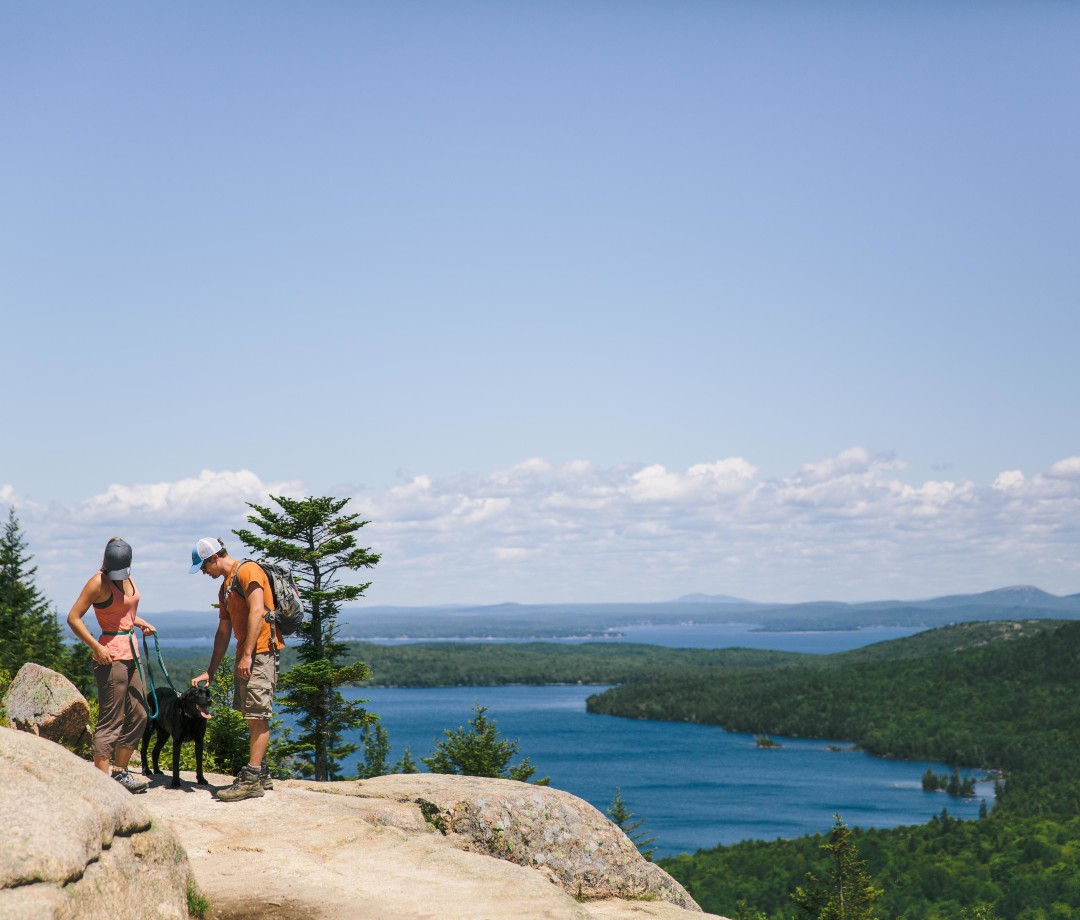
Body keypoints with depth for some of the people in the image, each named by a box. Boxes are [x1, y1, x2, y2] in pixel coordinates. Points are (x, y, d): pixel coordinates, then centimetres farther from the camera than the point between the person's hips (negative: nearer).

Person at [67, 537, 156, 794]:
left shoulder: (127, 578, 11)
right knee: (110, 722, -7)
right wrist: (96, 646, -19)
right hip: (110, 656, -9)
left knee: (139, 716, 14)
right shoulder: (98, 583, -12)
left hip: (130, 654, 9)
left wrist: (140, 622, 6)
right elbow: (73, 618, -14)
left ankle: (121, 773, 24)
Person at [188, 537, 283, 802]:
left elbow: (257, 612, -18)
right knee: (252, 717, 11)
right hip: (245, 656, 10)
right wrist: (210, 671, 20)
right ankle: (261, 775, 17)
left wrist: (247, 655, -22)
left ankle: (251, 779, -11)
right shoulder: (225, 586, 22)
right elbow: (224, 631, 23)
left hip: (260, 652, -10)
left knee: (258, 716, -10)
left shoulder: (247, 570, -8)